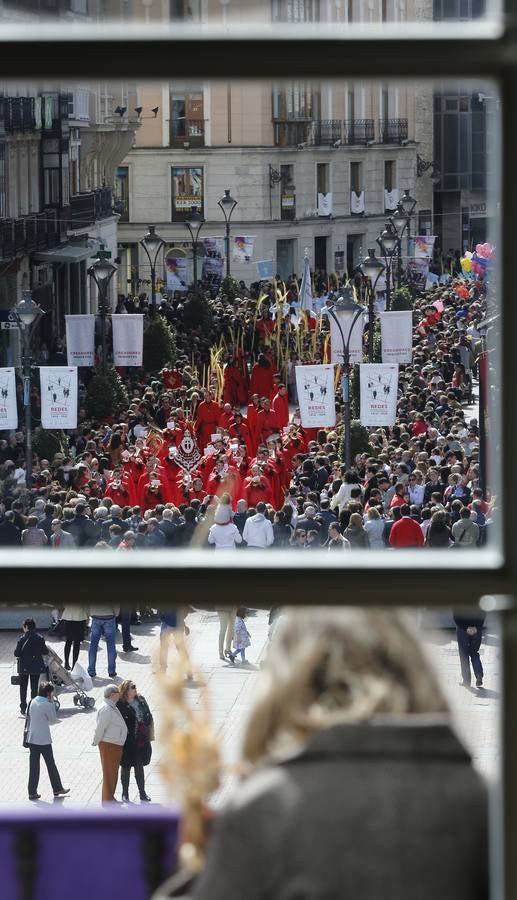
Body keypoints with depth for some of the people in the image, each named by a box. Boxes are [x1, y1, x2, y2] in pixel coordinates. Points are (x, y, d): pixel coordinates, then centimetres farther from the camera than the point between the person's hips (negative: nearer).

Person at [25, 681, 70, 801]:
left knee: (33, 766, 8)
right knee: (51, 764, 9)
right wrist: (52, 703, -2)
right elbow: (53, 720, -4)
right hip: (44, 740, -6)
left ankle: (32, 792, 8)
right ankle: (57, 789, 20)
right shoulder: (47, 704, -15)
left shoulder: (32, 702, 3)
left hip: (32, 738, 6)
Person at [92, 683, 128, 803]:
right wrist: (96, 742, -9)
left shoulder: (113, 708, 11)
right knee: (109, 772, -1)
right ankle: (107, 800, 7)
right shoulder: (106, 709, -21)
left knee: (114, 772, 18)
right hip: (108, 745, -10)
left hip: (116, 745, 10)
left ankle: (110, 798, 29)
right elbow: (100, 728, -20)